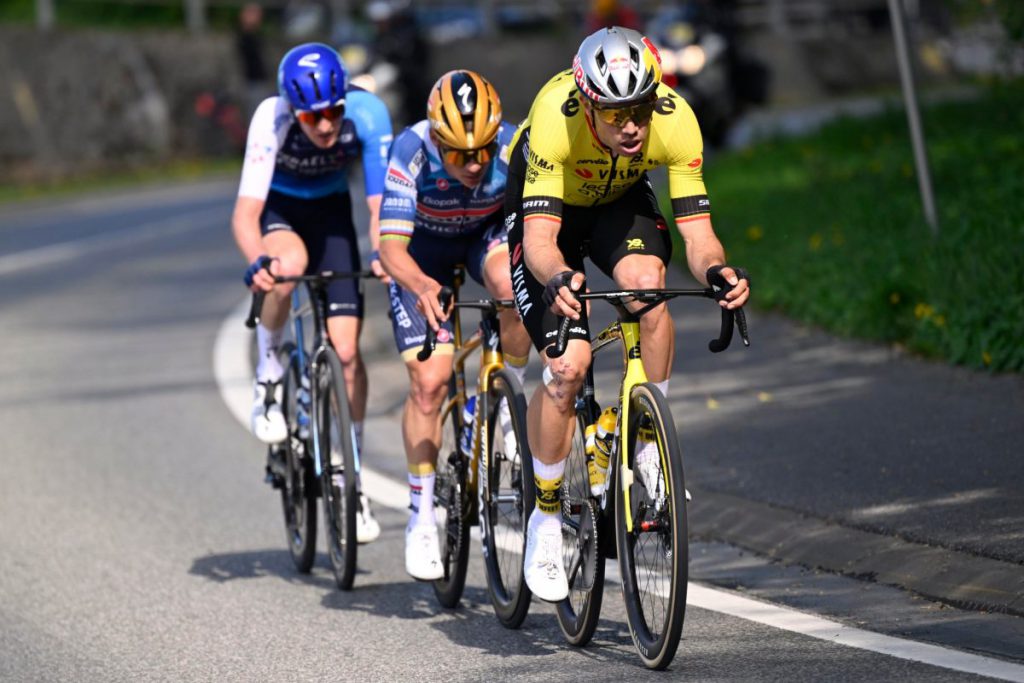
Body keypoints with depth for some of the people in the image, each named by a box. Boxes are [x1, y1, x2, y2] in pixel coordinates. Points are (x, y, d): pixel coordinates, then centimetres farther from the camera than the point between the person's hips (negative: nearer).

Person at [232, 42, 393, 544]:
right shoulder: (272, 120, -34)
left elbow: (380, 200, -29)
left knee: (346, 348, -8)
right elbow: (245, 212, -38)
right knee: (290, 264, -39)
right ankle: (268, 368, -11)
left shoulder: (366, 113, -30)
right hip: (278, 207, -2)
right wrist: (257, 262, -57)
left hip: (330, 210, 2)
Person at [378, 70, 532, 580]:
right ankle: (422, 518, 2)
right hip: (423, 247, -1)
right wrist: (422, 286, -58)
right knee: (428, 382, -10)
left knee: (515, 286, -35)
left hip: (487, 233, 1)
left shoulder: (512, 147, -31)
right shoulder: (412, 151, -34)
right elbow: (391, 245, -38)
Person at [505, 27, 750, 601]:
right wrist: (558, 279, -62)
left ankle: (650, 442, -13)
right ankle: (546, 520, 3)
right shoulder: (556, 119, -38)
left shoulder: (675, 120, -31)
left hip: (620, 201, 2)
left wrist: (717, 269, -51)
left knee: (647, 281, -32)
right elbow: (539, 240, -41)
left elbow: (698, 233, -29)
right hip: (548, 207, -2)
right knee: (568, 367, -16)